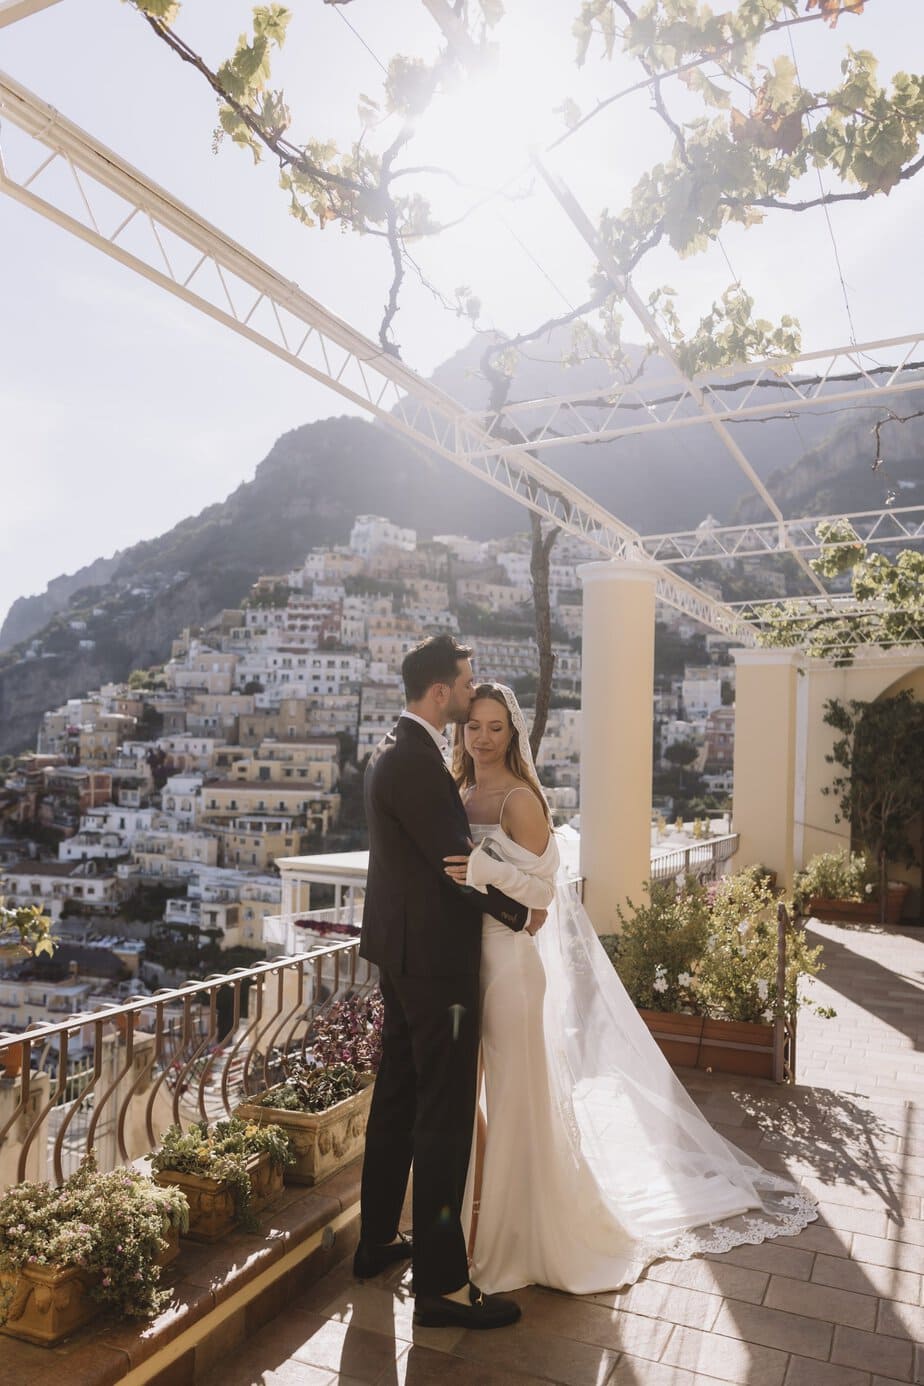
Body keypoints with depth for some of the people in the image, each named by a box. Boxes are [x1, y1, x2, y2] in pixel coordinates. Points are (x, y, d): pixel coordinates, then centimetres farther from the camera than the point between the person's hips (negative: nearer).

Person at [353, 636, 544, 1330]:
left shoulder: (394, 750, 11)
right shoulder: (417, 761, -22)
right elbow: (456, 860, -20)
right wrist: (521, 912, -7)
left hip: (401, 949, 11)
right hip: (434, 955, -11)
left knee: (398, 1095, 20)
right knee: (446, 1114, 0)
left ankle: (379, 1239, 35)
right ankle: (442, 1282, 13)